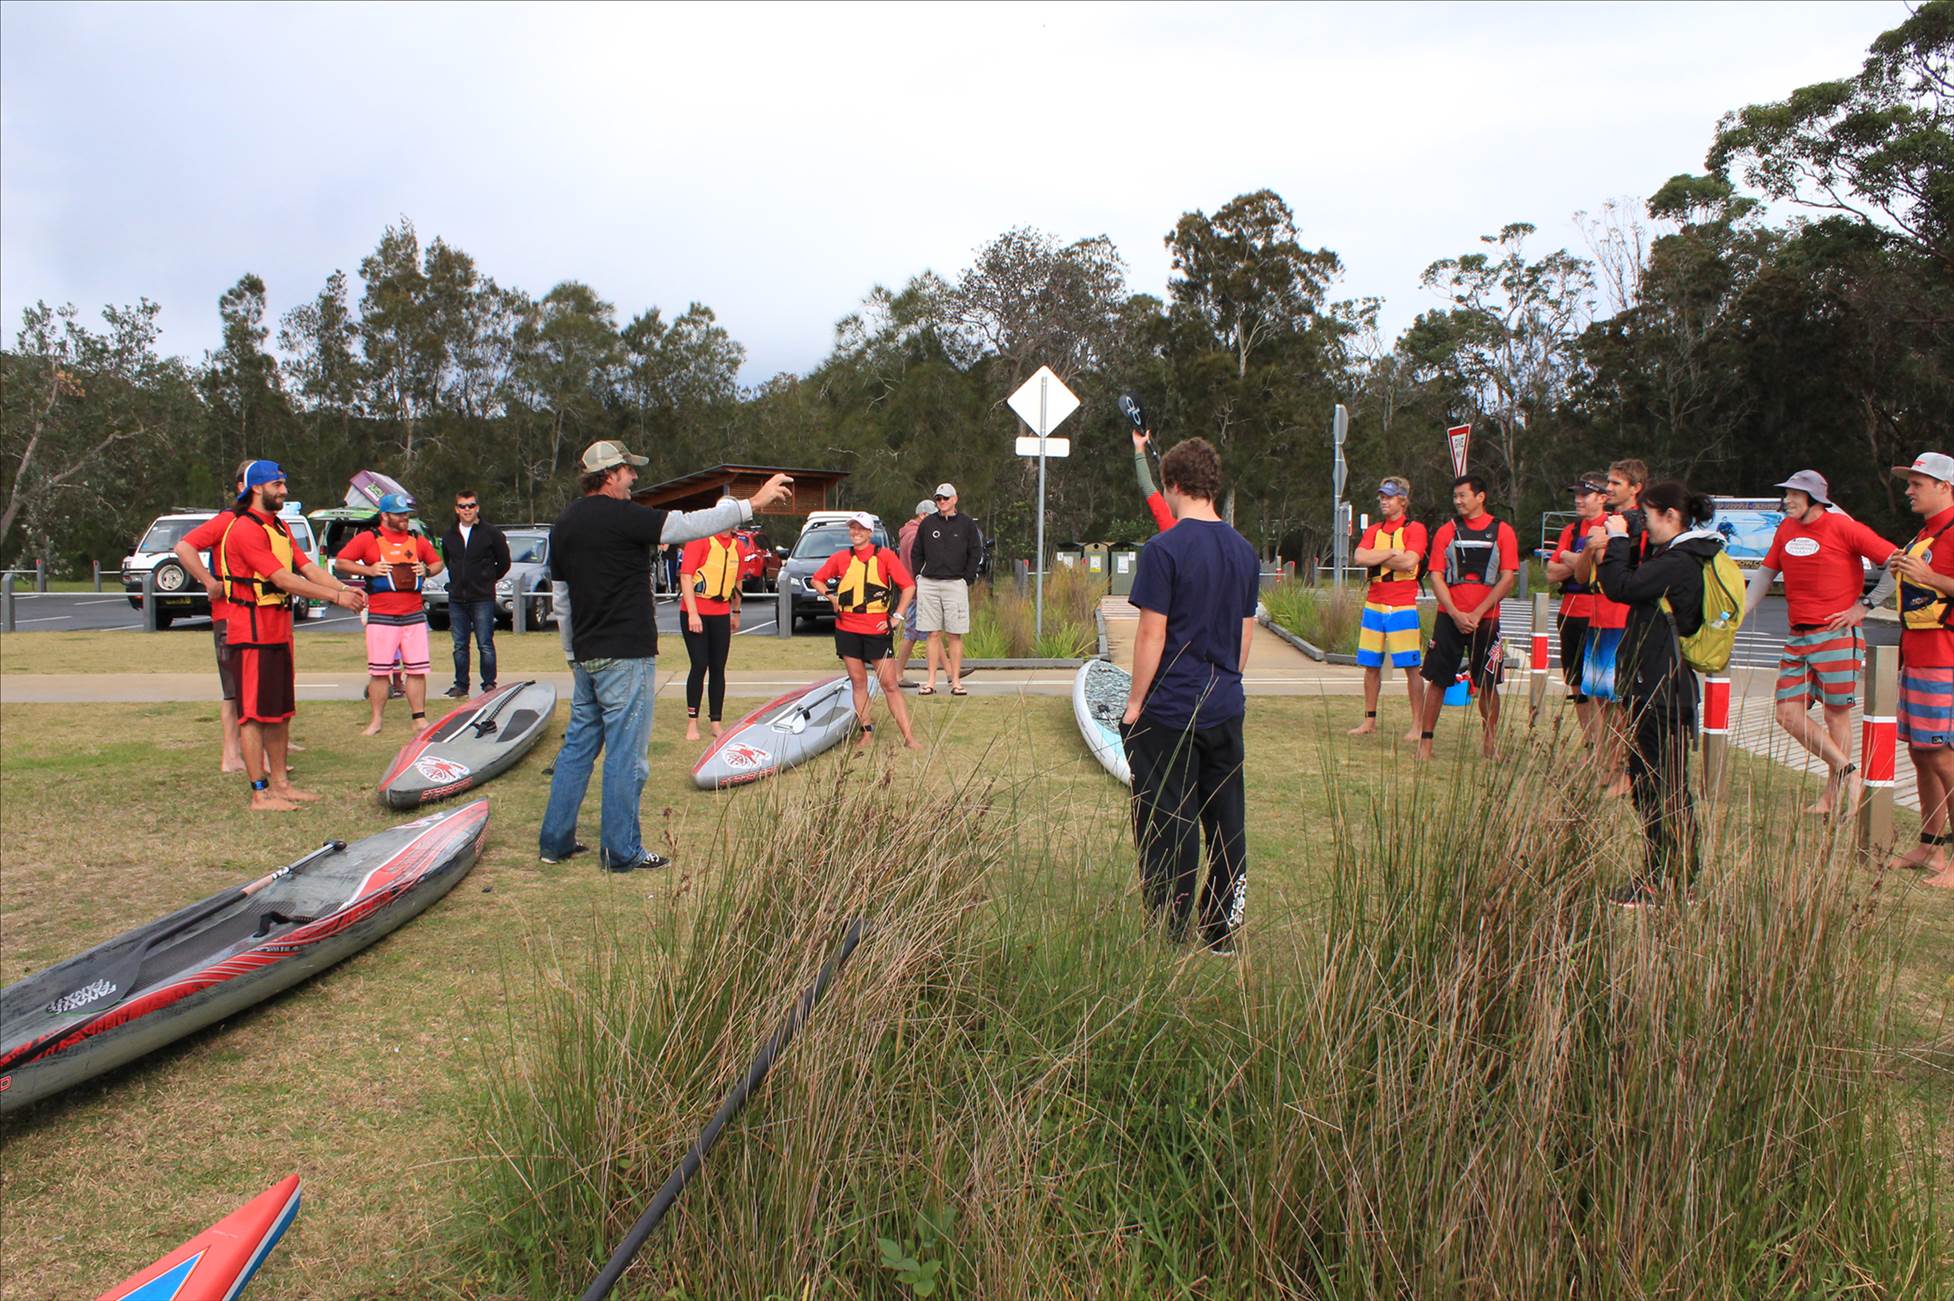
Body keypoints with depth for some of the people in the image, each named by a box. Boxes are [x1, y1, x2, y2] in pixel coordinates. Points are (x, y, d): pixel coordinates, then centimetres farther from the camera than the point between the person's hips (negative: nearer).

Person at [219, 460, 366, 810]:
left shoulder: (280, 527, 17)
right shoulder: (245, 529, -15)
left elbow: (308, 566, 7)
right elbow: (283, 579, -22)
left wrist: (344, 588, -9)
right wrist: (335, 597, -23)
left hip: (278, 631, 10)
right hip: (252, 633, -10)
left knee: (281, 710, 14)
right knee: (254, 713, -5)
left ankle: (280, 782, 23)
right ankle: (260, 794, -2)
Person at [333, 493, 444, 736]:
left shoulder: (417, 540, 14)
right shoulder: (368, 539, 2)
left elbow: (437, 562, 26)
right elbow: (340, 562, 3)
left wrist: (427, 570, 4)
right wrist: (368, 570, -10)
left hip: (414, 615, 3)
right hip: (381, 616, -3)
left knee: (417, 670, 2)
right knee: (379, 672, 0)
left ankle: (419, 718, 9)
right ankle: (376, 720, 10)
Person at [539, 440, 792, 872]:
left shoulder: (563, 524, 10)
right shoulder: (623, 516, -14)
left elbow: (561, 593, 16)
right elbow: (691, 525, -17)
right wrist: (752, 504, -11)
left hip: (586, 657, 8)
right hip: (625, 656, -8)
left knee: (578, 746, 16)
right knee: (625, 755, -1)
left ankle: (555, 840, 21)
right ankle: (622, 852, 6)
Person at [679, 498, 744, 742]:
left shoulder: (737, 546, 8)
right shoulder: (700, 539, -10)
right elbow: (686, 576, -14)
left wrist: (736, 612, 22)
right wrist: (692, 613, -19)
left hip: (721, 614, 5)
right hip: (696, 613, -5)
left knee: (718, 669, 6)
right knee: (700, 665, -7)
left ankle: (716, 722, 13)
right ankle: (692, 722, 4)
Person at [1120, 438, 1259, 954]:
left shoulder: (1164, 549, -14)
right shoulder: (1244, 551, 6)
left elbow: (1152, 635, -15)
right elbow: (1245, 633, 12)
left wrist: (1134, 703, -7)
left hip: (1170, 712, -6)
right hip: (1226, 708, 6)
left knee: (1168, 827, 3)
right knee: (1226, 822, 13)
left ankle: (1170, 936, 10)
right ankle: (1222, 930, 23)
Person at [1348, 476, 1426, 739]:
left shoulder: (1414, 529, -1)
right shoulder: (1373, 531, 14)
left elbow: (1409, 562, -16)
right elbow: (1360, 557, -3)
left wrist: (1376, 558, -5)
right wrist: (1391, 553, -10)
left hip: (1402, 606, -5)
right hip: (1373, 605, 5)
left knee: (1411, 666, -3)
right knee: (1371, 665, 9)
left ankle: (1417, 725, 1)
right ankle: (1369, 721, 18)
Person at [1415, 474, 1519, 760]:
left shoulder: (1502, 532, 2)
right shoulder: (1446, 531, 5)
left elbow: (1507, 579, -3)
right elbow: (1436, 577, 1)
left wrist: (1477, 613, -11)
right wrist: (1455, 613, -11)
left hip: (1485, 619, -1)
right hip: (1449, 617, 1)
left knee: (1488, 683, 3)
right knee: (1437, 680, 0)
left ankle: (1489, 742, 17)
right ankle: (1425, 740, 4)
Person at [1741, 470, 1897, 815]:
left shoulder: (1843, 528, -8)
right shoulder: (1786, 530, 11)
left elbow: (1896, 562, -7)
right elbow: (1765, 574, 19)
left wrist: (1864, 605, -8)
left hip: (1837, 636, -6)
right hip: (1798, 638, 7)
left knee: (1836, 714, 1)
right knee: (1788, 713, 0)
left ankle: (1832, 795, 12)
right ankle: (1848, 772, 14)